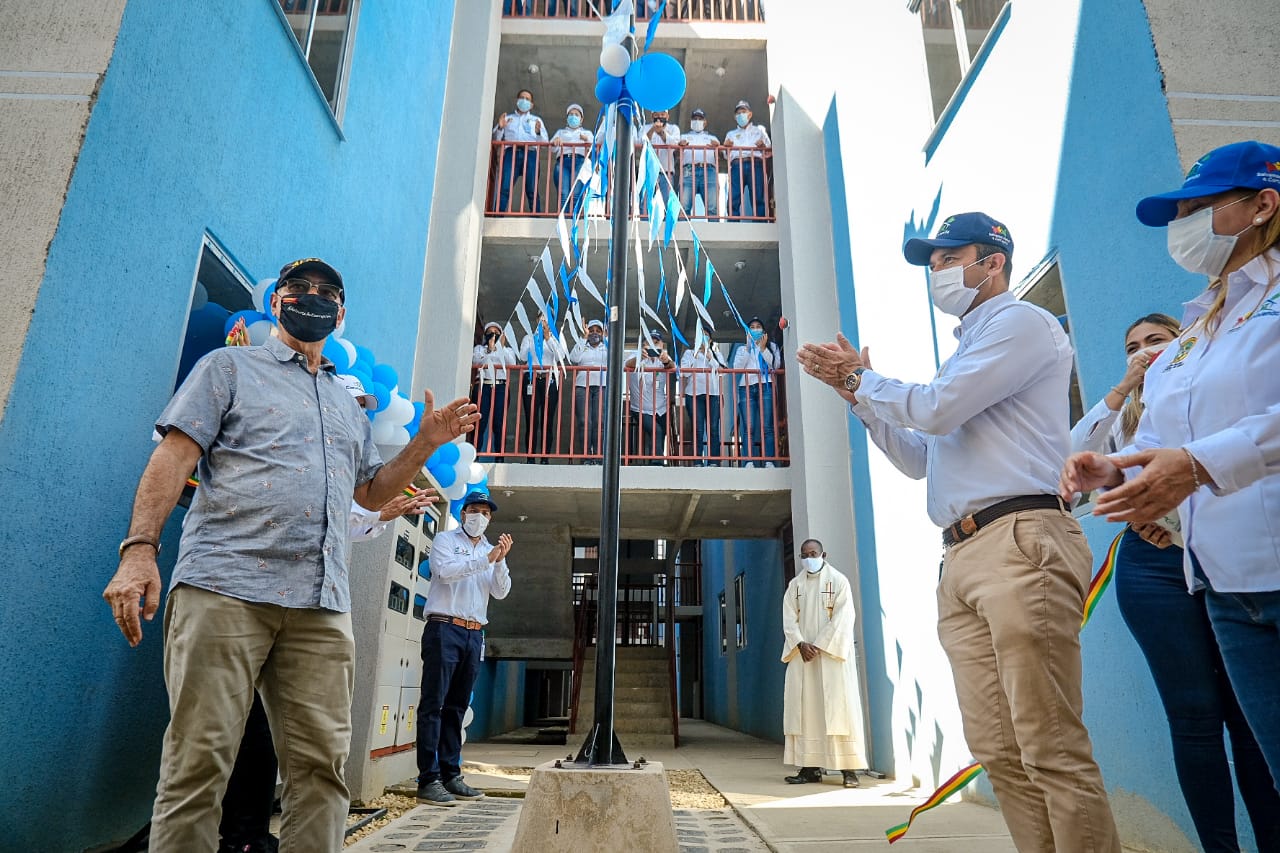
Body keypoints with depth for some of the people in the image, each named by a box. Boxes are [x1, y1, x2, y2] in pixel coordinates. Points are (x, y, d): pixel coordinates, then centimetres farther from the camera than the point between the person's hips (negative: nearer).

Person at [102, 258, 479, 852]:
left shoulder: (349, 405, 27)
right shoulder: (231, 367, 14)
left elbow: (371, 492, 30)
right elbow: (174, 457, 3)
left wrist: (425, 444, 16)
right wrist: (139, 549, -10)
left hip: (322, 604, 4)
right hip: (224, 586, -4)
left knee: (322, 765, -2)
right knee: (198, 763, -5)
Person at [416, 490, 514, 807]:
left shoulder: (491, 550, 18)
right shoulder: (445, 540, 5)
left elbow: (501, 592, 6)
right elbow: (446, 571, -14)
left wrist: (500, 561, -11)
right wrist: (486, 558, -18)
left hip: (474, 635, 5)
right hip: (444, 628, -5)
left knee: (456, 707, 9)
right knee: (433, 704, -6)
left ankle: (451, 776, 13)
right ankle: (428, 780, -5)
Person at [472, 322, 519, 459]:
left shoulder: (507, 350, 22)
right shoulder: (479, 348, 22)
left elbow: (512, 364, 2)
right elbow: (476, 362, 1)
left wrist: (502, 347, -2)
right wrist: (490, 349, -6)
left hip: (500, 387, 0)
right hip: (483, 386, 0)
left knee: (499, 423, -7)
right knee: (480, 421, -11)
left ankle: (500, 454, -6)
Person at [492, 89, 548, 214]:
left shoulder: (536, 120, 30)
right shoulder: (507, 118, 30)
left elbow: (544, 142, 15)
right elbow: (495, 139, 19)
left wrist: (538, 132, -6)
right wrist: (500, 127, 0)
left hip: (530, 154, 0)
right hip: (511, 153, 0)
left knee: (532, 191, -15)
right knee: (504, 188, -18)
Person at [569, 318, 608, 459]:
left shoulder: (607, 347, 21)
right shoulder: (581, 346, 21)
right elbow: (573, 359, 1)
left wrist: (606, 337, 1)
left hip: (602, 386, 0)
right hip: (582, 386, 1)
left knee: (599, 422, -10)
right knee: (584, 422, -10)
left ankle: (597, 457, -9)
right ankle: (586, 456, -10)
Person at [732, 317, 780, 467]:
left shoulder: (771, 346, 20)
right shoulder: (742, 349, 23)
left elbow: (776, 365, 4)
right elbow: (737, 368, 6)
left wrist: (763, 348, -2)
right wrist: (748, 347, 2)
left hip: (765, 386, -1)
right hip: (746, 388, 1)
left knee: (767, 427, -10)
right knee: (748, 428, -10)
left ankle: (769, 461, -14)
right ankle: (749, 462, -14)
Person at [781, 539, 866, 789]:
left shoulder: (838, 581, 1)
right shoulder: (795, 585, 12)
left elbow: (842, 618, -7)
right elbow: (789, 619, 6)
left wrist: (820, 646, -14)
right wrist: (801, 644, -11)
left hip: (832, 653, -4)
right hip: (802, 654, 4)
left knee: (838, 707, -6)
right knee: (804, 709, 1)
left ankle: (848, 768, -2)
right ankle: (811, 767, 4)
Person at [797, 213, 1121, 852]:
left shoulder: (1021, 322, 2)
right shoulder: (965, 353, 29)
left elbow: (934, 409, -10)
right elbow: (918, 459, 28)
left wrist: (862, 376, 7)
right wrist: (857, 392, 20)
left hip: (1020, 541, -9)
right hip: (961, 560, 9)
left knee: (1053, 752, -8)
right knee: (1001, 755, 7)